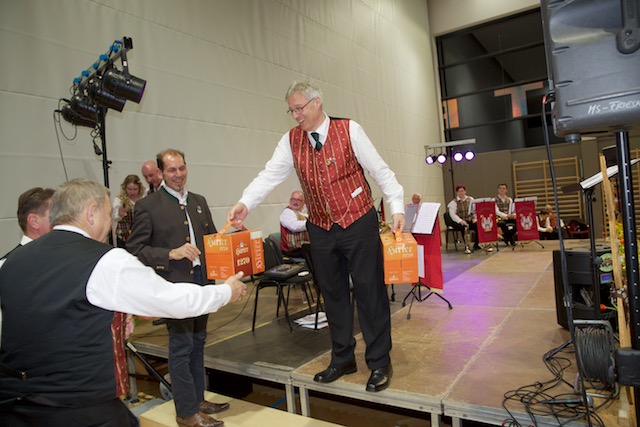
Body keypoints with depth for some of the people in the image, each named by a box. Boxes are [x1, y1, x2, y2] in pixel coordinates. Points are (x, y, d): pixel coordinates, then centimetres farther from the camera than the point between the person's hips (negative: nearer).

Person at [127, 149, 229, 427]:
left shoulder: (199, 201, 11)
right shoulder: (148, 206, -8)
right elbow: (134, 248, -10)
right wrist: (171, 253, -21)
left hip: (201, 281, 7)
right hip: (174, 284, -6)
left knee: (197, 344, 17)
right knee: (181, 347, 2)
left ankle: (198, 400, 32)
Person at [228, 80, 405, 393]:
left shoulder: (349, 130, -6)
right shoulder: (291, 140, 4)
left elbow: (380, 170, -6)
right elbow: (270, 175, -5)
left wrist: (397, 207, -12)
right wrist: (245, 203, -20)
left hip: (358, 224, -4)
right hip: (321, 228, 4)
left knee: (370, 291, 2)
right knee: (332, 294, 13)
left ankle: (379, 363, 19)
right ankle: (342, 359, 31)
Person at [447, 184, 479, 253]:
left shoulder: (470, 199, 14)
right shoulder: (453, 202, 0)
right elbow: (453, 214, -9)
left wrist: (475, 218, -6)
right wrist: (460, 221, -22)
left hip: (470, 221, 4)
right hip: (459, 223, -4)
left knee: (478, 225, -25)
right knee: (465, 227, -35)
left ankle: (476, 244, -7)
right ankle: (466, 247, -26)